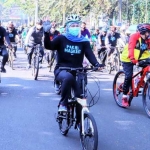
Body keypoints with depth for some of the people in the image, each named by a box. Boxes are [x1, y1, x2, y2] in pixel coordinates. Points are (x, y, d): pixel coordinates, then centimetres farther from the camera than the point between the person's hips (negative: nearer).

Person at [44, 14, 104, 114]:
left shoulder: (84, 41, 5)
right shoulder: (61, 39, 0)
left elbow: (90, 54, -8)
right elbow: (49, 46, -14)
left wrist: (96, 64, -28)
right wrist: (47, 33, -30)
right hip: (61, 70, -3)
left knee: (80, 95, -10)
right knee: (68, 77, -38)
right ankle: (63, 103, -21)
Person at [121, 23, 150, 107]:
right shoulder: (135, 36, -21)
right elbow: (131, 48, -32)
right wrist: (132, 58, -46)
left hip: (139, 59, 6)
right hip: (128, 58, -6)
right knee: (129, 76, -16)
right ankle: (124, 97, -5)